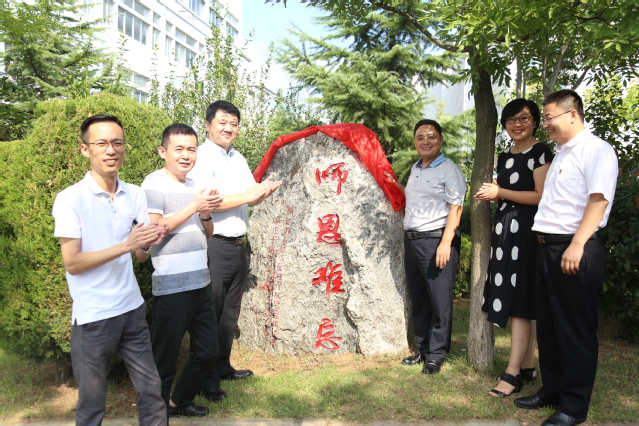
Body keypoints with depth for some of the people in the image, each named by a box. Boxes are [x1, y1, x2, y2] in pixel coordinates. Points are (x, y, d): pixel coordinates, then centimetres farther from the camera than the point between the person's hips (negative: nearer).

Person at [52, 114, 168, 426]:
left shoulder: (135, 195, 3)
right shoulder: (70, 199, -11)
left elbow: (141, 254, 7)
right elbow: (72, 263, -13)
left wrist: (151, 240, -15)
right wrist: (126, 245, -23)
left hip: (132, 309, 4)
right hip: (93, 317, -4)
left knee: (151, 389, 10)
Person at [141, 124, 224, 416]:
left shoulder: (194, 185, 14)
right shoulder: (154, 183, -8)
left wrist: (206, 214, -3)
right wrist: (193, 206, -17)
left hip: (200, 282, 8)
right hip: (171, 287, -8)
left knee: (207, 350, 17)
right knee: (164, 360, 5)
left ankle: (180, 402, 38)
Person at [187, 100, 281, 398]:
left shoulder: (238, 158, 16)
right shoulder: (201, 157, -9)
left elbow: (251, 199, 16)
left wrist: (264, 191, -6)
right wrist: (247, 195, -21)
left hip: (237, 245, 8)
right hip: (213, 247, -8)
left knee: (229, 313, 16)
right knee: (209, 314, 0)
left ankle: (222, 367, 31)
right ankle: (206, 378, 13)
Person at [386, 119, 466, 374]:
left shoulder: (449, 170, -4)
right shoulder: (415, 169, 19)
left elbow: (456, 208, -11)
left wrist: (445, 243, -18)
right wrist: (394, 184, 24)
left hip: (436, 239, -7)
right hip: (411, 240, 8)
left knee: (440, 301, -2)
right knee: (418, 300, 13)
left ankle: (436, 355, 9)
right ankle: (422, 349, 25)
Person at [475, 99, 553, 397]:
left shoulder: (540, 152, -4)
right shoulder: (504, 157, 19)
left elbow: (541, 196, -13)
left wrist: (500, 192, -10)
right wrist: (490, 196, 6)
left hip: (526, 231, -8)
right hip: (504, 229, 8)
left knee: (519, 300, -9)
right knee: (513, 300, 8)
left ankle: (513, 372, -5)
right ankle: (528, 366, 17)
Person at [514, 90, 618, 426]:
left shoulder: (597, 150, -8)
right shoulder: (560, 154, 20)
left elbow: (598, 199, -18)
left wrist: (577, 245, -25)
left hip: (576, 250, -9)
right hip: (548, 247, 9)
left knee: (576, 330, 1)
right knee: (547, 324, 15)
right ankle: (551, 390, 29)